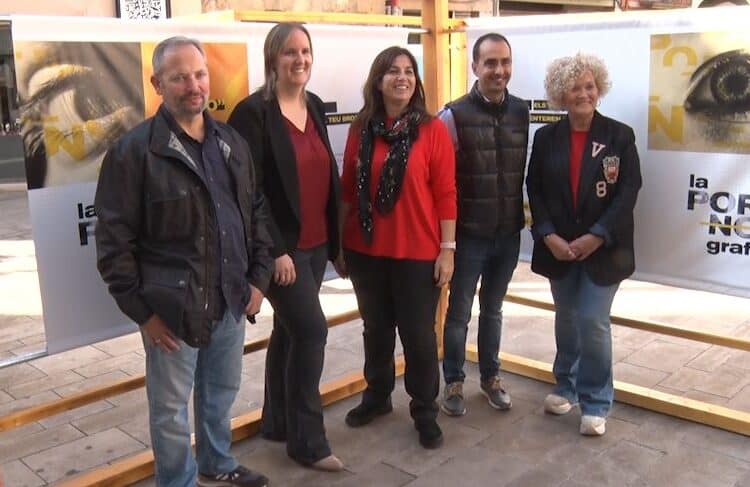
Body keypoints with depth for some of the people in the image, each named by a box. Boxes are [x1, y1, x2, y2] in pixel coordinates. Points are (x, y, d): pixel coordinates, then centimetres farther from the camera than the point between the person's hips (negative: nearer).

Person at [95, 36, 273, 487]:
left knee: (222, 393, 22)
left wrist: (259, 277, 6)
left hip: (231, 300, 6)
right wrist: (142, 310, -12)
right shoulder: (134, 151, -12)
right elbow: (114, 241, -12)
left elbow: (257, 213, 13)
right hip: (171, 307, -5)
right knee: (171, 408, 10)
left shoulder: (232, 142, 7)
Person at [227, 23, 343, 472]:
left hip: (315, 244, 7)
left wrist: (334, 236, 12)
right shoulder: (254, 112, -13)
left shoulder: (315, 107, 9)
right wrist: (275, 250, -18)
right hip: (282, 247, -7)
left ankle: (278, 421, 31)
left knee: (289, 331, 16)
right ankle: (307, 440, 9)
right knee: (312, 330, -6)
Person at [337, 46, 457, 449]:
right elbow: (348, 191, 6)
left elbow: (446, 194, -6)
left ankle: (425, 411, 23)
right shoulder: (361, 129, 3)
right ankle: (376, 396, 36)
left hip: (417, 253, -3)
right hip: (367, 251, 3)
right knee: (376, 329, 17)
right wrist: (340, 245, 8)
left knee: (418, 334, 7)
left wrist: (447, 248, -8)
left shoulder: (432, 129, -5)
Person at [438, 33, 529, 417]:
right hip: (468, 234, -4)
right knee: (459, 312, 9)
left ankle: (490, 377, 35)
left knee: (493, 310, 19)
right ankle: (453, 383, 25)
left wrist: (527, 217, 6)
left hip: (508, 233, 4)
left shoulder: (522, 113, 1)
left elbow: (528, 171, 8)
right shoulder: (454, 115, -11)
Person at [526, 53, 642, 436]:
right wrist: (549, 236, -12)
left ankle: (596, 403, 12)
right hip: (558, 247, 3)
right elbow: (535, 190, 1)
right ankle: (566, 387, 33)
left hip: (602, 249, -2)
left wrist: (596, 237, -16)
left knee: (593, 321, -5)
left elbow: (628, 192, -8)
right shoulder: (546, 138, 3)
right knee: (566, 319, 14)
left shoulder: (619, 136, -3)